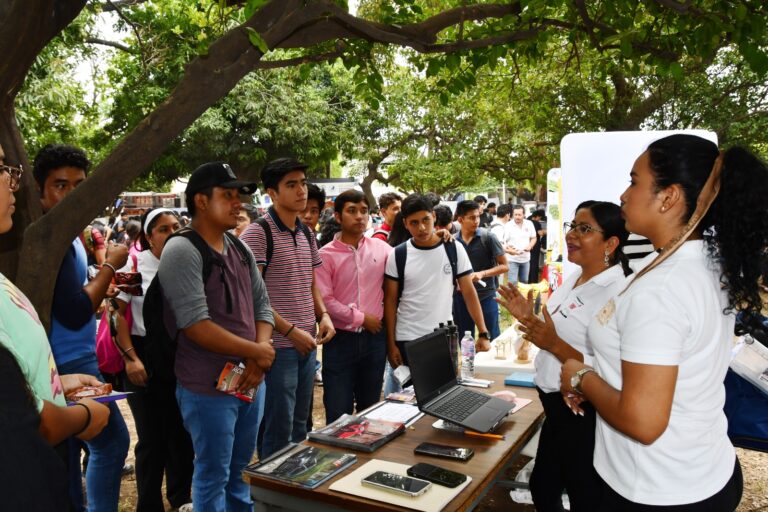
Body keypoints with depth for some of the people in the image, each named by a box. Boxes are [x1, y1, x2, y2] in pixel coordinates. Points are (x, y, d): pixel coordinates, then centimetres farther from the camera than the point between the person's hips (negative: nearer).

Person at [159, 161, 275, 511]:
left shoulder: (241, 250, 9)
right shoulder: (182, 250, -15)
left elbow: (261, 304, 11)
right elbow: (195, 324, -22)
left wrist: (262, 348, -8)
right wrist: (257, 352, -15)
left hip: (248, 381, 7)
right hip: (208, 387, -7)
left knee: (239, 473, 22)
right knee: (213, 478, 8)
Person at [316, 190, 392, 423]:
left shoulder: (381, 248, 4)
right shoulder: (326, 255, -7)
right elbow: (325, 300, -13)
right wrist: (361, 318, -10)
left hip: (374, 337, 3)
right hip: (340, 340, -3)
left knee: (370, 408, 18)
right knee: (338, 413, 5)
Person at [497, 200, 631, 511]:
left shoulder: (618, 294, -23)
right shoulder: (573, 279, 5)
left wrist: (554, 345, -31)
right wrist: (528, 318, 4)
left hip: (585, 418, -9)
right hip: (558, 409, 9)